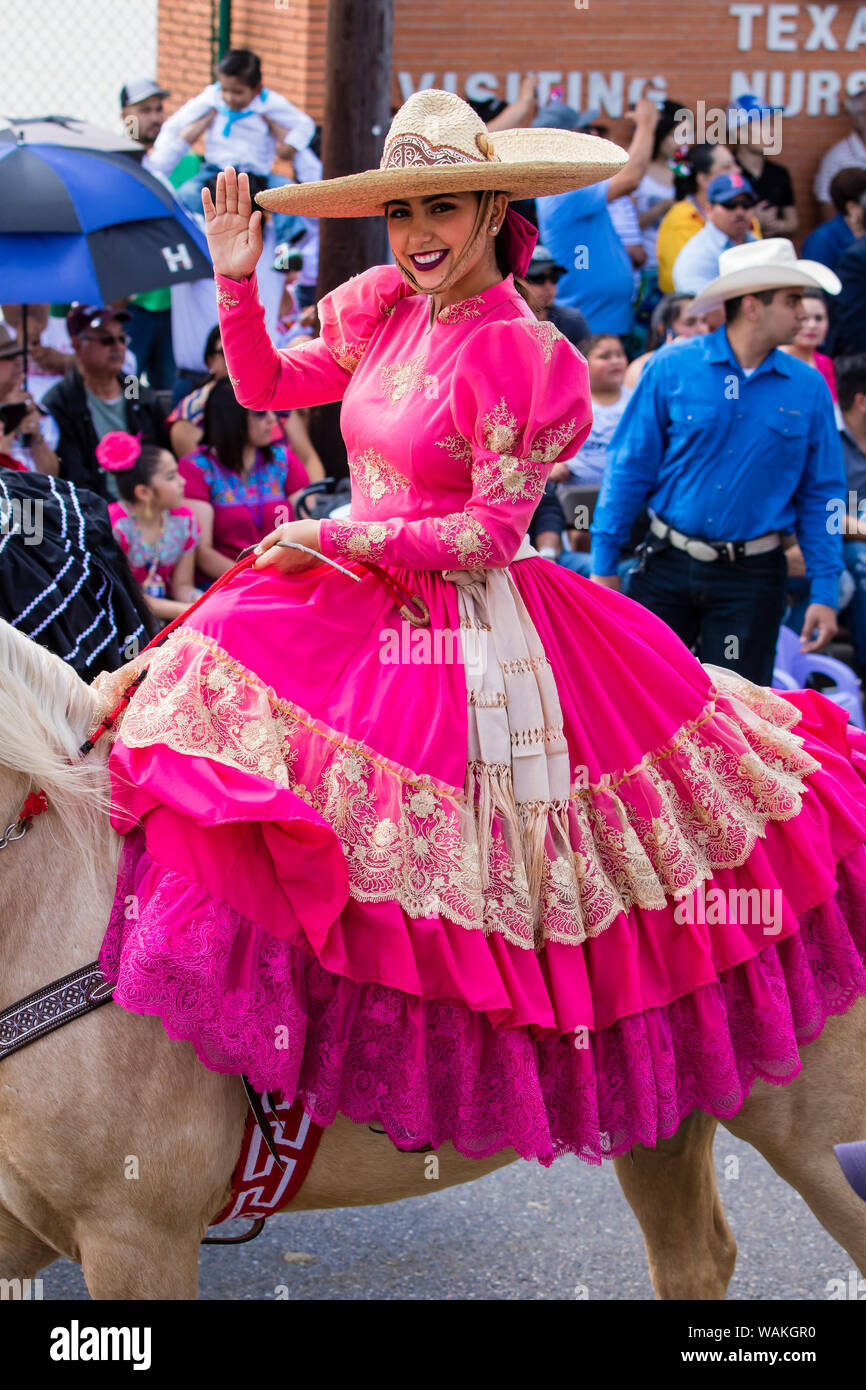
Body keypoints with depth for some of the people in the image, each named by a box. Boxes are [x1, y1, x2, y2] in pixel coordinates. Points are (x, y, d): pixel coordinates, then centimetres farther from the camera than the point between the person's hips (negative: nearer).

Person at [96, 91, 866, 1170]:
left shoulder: (526, 358, -16)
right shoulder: (387, 305, 4)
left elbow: (489, 533, -16)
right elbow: (263, 386, 16)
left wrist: (348, 537, -19)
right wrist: (235, 279, 2)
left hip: (464, 617, -8)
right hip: (354, 594, 8)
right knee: (218, 672, -9)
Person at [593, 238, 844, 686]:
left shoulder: (808, 389, 2)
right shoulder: (673, 368, -4)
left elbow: (819, 496, 6)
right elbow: (630, 467, -1)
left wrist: (824, 593, 1)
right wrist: (604, 565, -3)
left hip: (751, 579, 1)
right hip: (668, 565, -1)